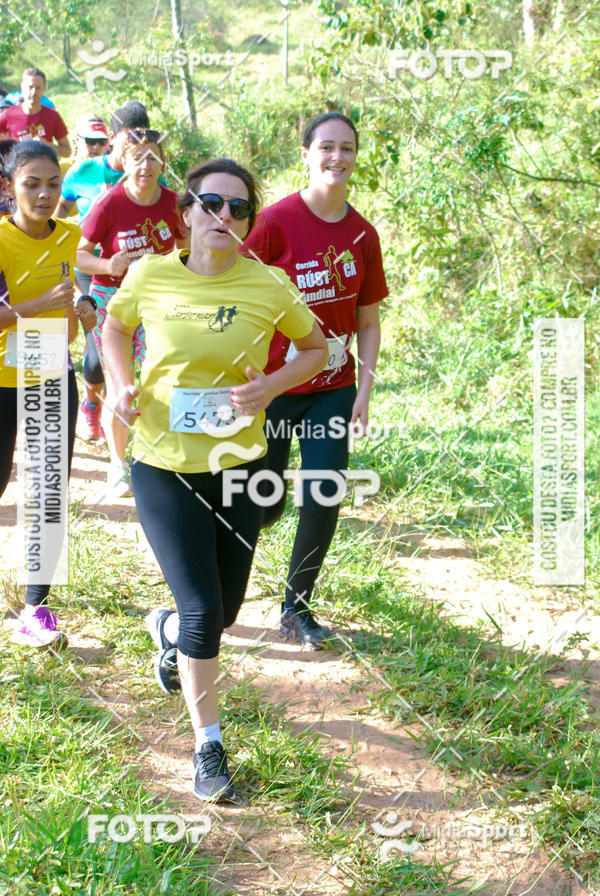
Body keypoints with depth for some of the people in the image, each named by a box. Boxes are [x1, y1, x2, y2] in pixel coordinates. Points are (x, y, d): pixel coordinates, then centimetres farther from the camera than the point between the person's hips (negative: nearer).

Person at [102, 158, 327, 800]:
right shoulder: (150, 276, -7)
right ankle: (207, 743, 14)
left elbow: (316, 349, 6)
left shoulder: (269, 285, -8)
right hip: (164, 465, -2)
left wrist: (272, 386, -12)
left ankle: (168, 627, 51)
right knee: (202, 610, -5)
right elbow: (114, 325, 13)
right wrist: (121, 386, -4)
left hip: (239, 464, 2)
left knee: (225, 610, 14)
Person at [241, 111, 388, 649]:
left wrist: (364, 391, 0)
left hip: (333, 391, 4)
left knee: (324, 502, 0)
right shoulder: (276, 221, -11)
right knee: (264, 507, 5)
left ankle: (297, 608, 20)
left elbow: (368, 322, 8)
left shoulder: (363, 235, 2)